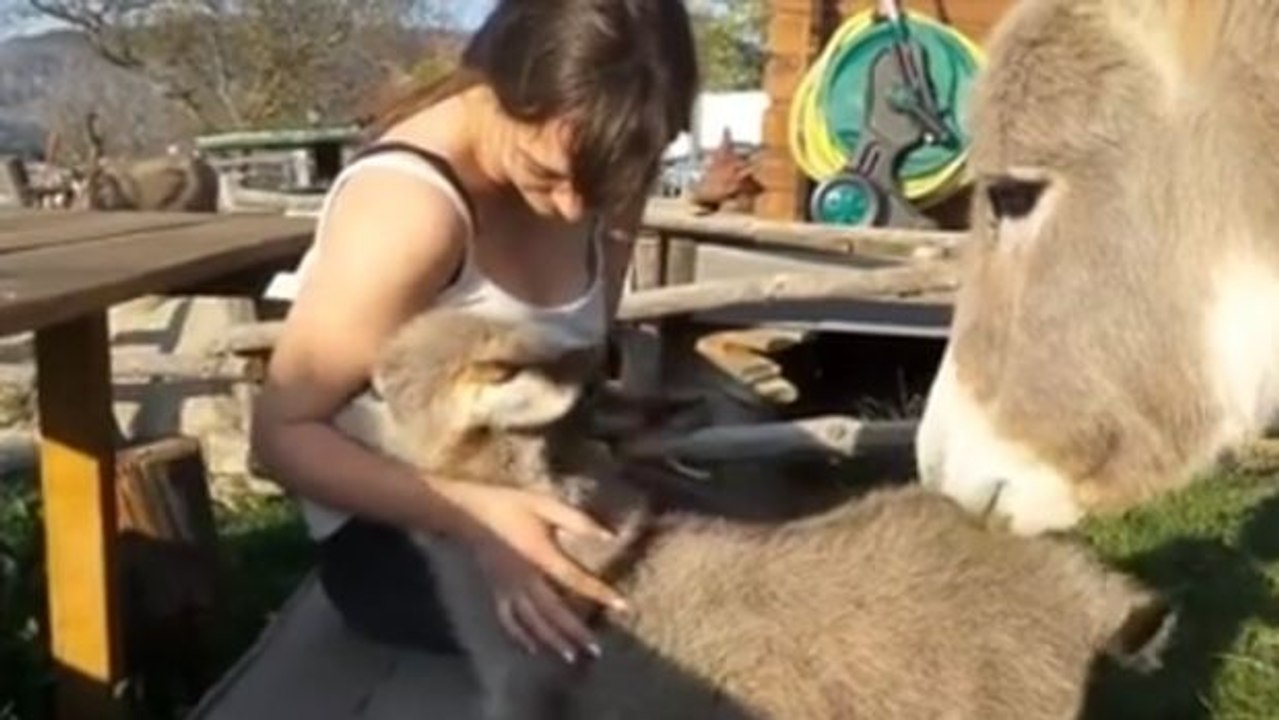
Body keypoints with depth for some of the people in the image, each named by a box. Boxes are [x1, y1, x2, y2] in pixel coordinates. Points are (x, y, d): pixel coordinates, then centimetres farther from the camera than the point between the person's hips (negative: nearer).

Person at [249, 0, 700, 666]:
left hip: (530, 490, 6)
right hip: (399, 528, -6)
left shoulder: (579, 162, -7)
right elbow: (282, 433, -24)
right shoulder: (409, 211, -27)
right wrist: (475, 516, -37)